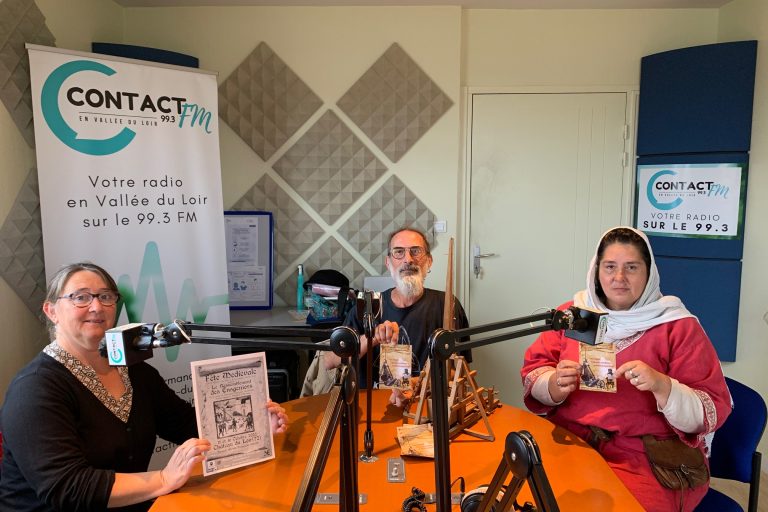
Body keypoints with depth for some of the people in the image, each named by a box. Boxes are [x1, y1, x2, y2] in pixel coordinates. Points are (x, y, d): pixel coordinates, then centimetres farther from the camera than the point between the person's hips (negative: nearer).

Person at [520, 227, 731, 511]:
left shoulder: (679, 327, -2)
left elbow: (712, 412, -5)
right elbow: (533, 372, 6)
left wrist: (661, 385, -24)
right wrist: (556, 385, -17)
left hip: (646, 458, -2)